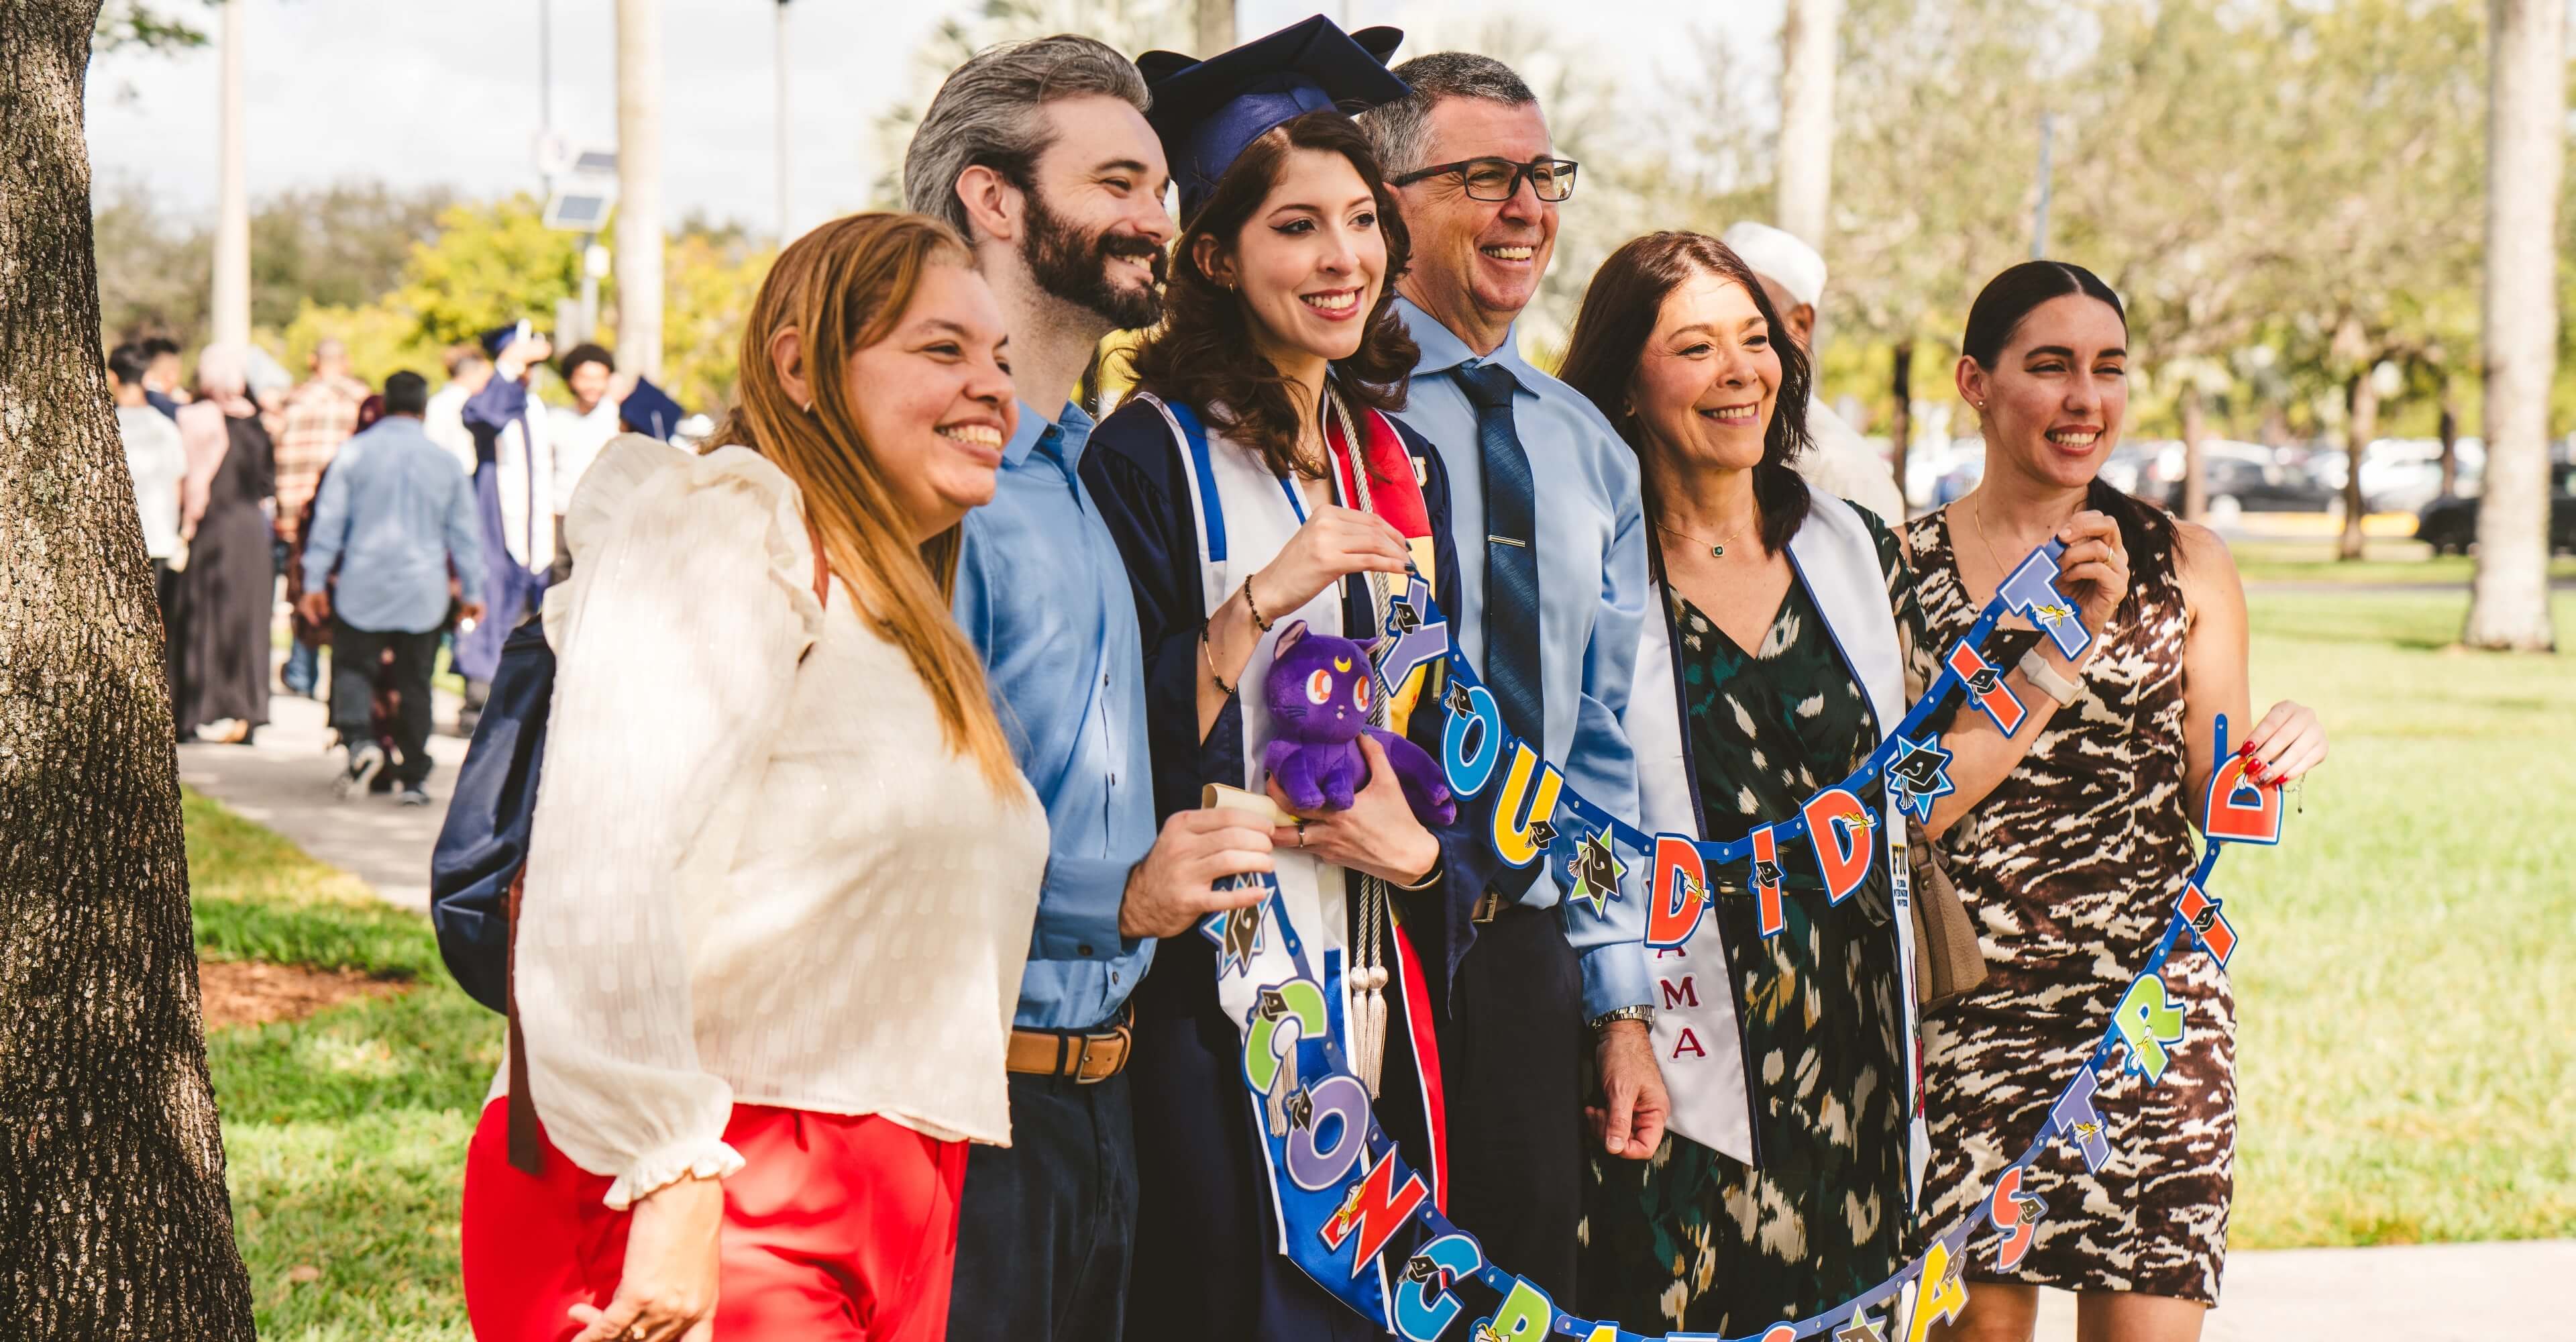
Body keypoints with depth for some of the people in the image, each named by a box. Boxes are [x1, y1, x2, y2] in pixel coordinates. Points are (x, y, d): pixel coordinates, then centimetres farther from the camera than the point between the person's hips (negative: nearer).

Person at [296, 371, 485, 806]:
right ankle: (412, 778, 6)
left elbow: (329, 520, -1)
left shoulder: (355, 452, -2)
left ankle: (357, 738, -21)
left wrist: (315, 580, 5)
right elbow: (465, 533, 11)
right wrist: (473, 591, 19)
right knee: (415, 682, 7)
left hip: (363, 588, -1)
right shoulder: (445, 461, 4)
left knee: (353, 665, 6)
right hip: (424, 592, 1)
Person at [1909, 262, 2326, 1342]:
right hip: (1964, 1000, -1)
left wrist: (2275, 761, -10)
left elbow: (2213, 807, 10)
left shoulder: (2183, 564, 7)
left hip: (2153, 1005, 1)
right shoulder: (1902, 565, 3)